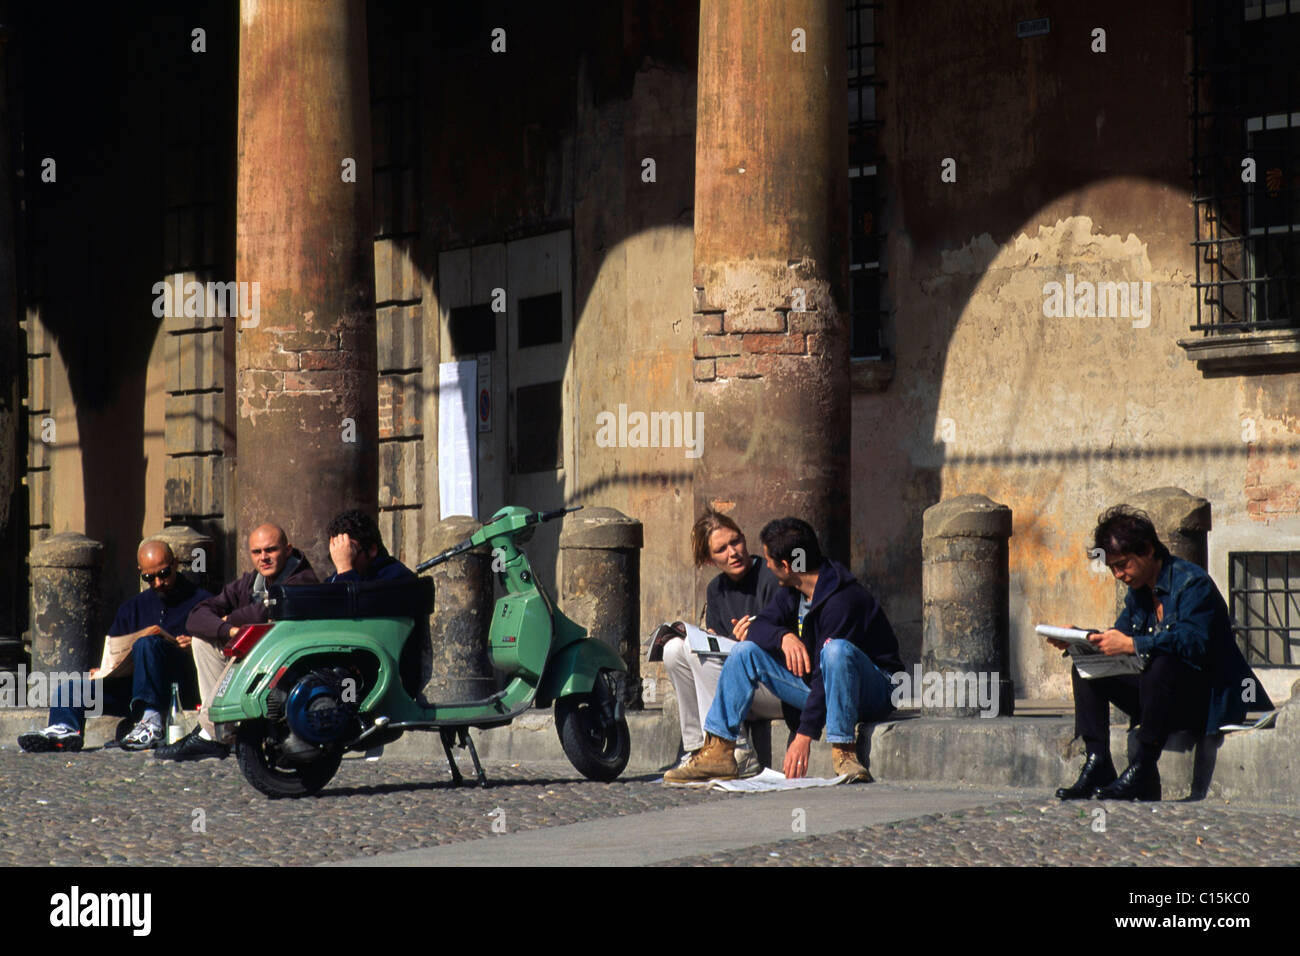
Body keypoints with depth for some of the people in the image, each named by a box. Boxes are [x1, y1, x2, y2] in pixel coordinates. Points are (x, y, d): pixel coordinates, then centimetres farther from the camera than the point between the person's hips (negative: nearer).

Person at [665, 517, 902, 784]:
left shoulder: (842, 600, -26)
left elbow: (826, 673, -30)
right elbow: (758, 626, 0)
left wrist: (804, 736, -33)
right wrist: (784, 637, -25)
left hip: (873, 692, -8)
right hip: (816, 683, 8)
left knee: (837, 650, -38)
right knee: (746, 652, -2)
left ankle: (843, 753, -35)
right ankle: (718, 753, -6)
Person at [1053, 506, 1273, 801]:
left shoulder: (1192, 582, -16)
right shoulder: (1138, 591, 10)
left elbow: (1192, 642, -31)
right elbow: (1120, 637, 13)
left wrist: (1131, 644, -35)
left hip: (1208, 699, -9)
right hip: (1162, 691, 9)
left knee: (1161, 665, -39)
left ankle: (1142, 771, -33)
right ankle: (1097, 764, -11)